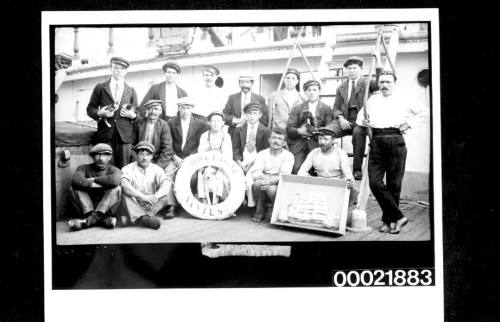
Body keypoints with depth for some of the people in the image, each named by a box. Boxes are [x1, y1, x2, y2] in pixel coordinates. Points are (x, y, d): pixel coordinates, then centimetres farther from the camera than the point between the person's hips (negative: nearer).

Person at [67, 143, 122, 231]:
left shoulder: (114, 170, 4)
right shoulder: (84, 168, 8)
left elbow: (114, 181, -24)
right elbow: (76, 180, -18)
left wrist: (93, 179, -12)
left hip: (107, 209, -1)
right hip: (86, 209, 1)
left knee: (116, 189, -24)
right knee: (74, 188, -18)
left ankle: (89, 220, -36)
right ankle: (104, 219, -33)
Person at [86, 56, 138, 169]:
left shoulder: (131, 91, 17)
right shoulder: (100, 88, 12)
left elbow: (137, 113, 17)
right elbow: (90, 109, 10)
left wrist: (132, 115, -6)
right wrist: (100, 113, -10)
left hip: (124, 134, 1)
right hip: (105, 134, -1)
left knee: (123, 168, -2)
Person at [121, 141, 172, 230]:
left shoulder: (156, 169, 4)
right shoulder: (128, 169, -1)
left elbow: (166, 185, -15)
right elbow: (124, 184, -23)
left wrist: (155, 197, -35)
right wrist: (143, 196, -33)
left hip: (151, 205, 1)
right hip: (134, 206, -1)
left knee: (165, 196, -22)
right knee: (126, 193, -29)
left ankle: (148, 214, -41)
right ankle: (140, 217, -49)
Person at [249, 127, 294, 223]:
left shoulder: (288, 156, 2)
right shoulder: (262, 154, 9)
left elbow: (284, 176, -12)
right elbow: (254, 173, -6)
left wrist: (271, 181, -32)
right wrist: (266, 178, -28)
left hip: (279, 187, -2)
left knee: (272, 188, -34)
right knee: (258, 183, -31)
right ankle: (259, 212, -10)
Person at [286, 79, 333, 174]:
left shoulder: (327, 109, 11)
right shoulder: (297, 108, 17)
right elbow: (289, 129, 9)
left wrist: (312, 130, -13)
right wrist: (299, 131, -11)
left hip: (317, 144, -2)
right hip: (298, 145, 2)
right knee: (296, 169, -18)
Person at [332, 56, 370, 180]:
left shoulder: (367, 83, 13)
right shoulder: (341, 87, 22)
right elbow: (336, 107, 15)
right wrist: (340, 118, -1)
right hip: (345, 119, 3)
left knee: (358, 132, -40)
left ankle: (357, 169, -30)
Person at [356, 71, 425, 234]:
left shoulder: (401, 100, 16)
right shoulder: (372, 100, 21)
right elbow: (360, 117, 22)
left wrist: (408, 124, -1)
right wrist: (363, 121, -2)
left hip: (396, 140, -1)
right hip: (377, 140, 2)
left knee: (394, 184, 0)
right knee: (375, 182, -12)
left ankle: (388, 220, 12)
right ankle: (398, 216, -4)